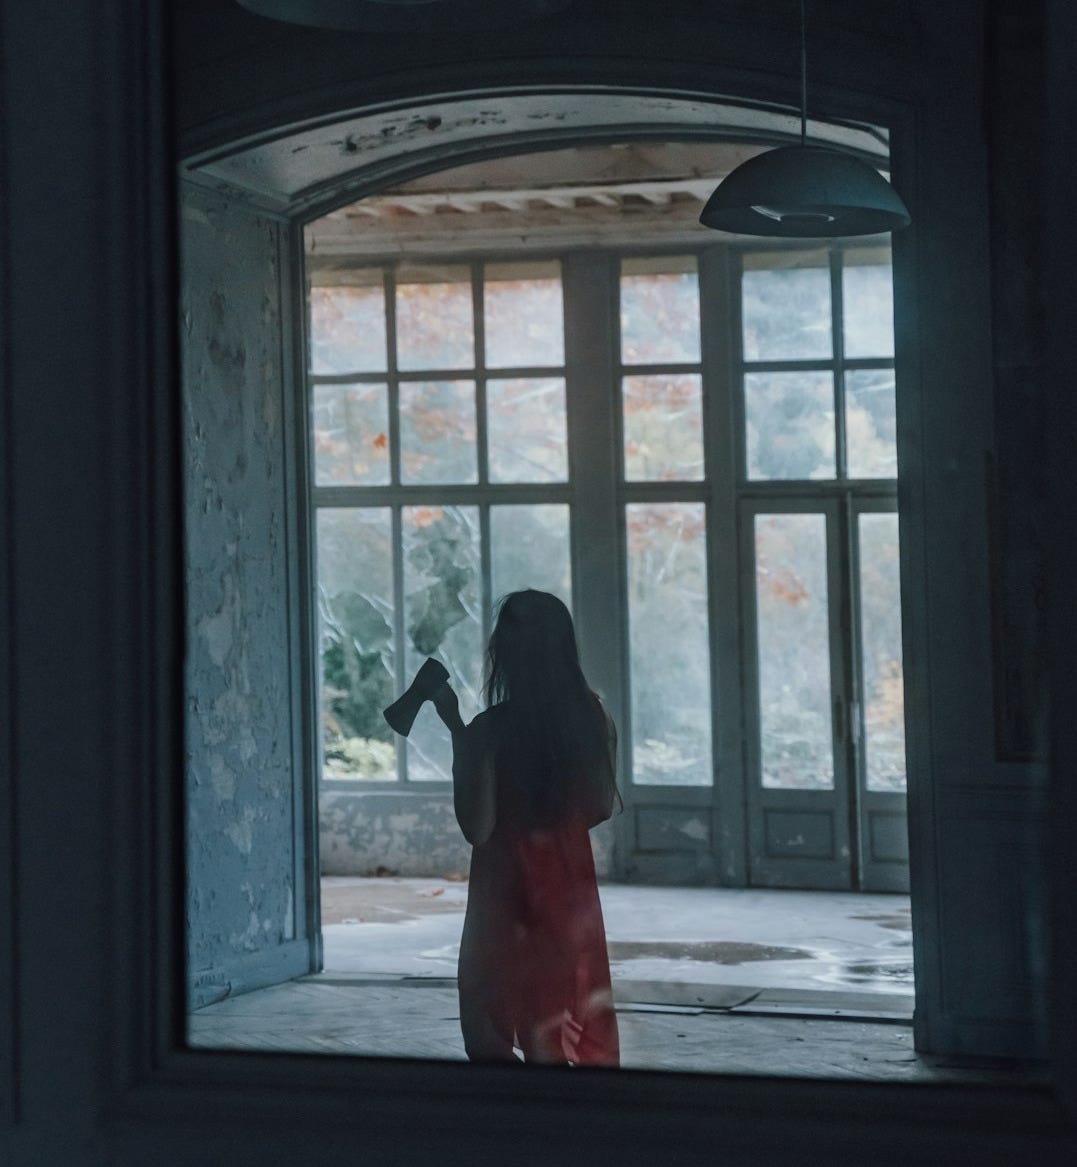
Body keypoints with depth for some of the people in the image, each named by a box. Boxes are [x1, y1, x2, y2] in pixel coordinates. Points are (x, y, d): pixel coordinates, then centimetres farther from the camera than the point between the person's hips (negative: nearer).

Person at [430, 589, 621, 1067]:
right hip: (571, 883, 5)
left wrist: (456, 728, -12)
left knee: (492, 1030, 6)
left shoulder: (491, 729, -17)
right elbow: (602, 807, 8)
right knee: (574, 1016, 15)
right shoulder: (593, 719, -2)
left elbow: (476, 827, -15)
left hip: (507, 888, -5)